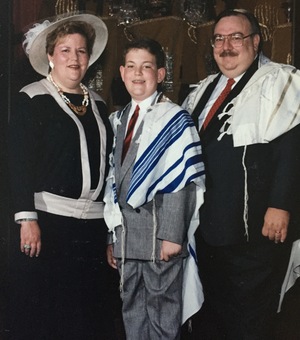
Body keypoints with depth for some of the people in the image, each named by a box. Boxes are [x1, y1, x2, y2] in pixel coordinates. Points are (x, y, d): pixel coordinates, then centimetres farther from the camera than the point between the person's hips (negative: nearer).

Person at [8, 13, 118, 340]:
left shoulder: (98, 104, 14)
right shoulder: (31, 99, -2)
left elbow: (106, 162, 15)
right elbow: (19, 163, -8)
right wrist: (26, 218, -15)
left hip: (94, 224, 5)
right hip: (46, 220, -5)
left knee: (90, 313, 9)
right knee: (41, 313, 3)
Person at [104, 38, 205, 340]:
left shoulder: (175, 119, -6)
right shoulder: (117, 120, 13)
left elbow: (182, 182, -11)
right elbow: (113, 178, 14)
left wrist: (172, 235, -17)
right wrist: (112, 235, 12)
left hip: (158, 229, -6)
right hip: (124, 230, 6)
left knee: (162, 306, 4)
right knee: (132, 306, 16)